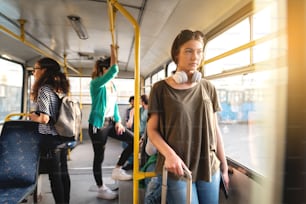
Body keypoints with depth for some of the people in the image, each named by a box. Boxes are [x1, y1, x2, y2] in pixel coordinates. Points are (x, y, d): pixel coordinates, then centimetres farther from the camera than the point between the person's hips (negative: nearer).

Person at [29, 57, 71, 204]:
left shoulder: (44, 89, -15)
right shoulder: (60, 89, 8)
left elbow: (44, 119, -22)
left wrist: (33, 116, -3)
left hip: (51, 138, -8)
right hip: (62, 137, 8)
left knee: (55, 175, 5)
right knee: (63, 173, 16)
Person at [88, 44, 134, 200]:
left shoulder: (112, 85, 8)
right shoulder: (96, 83, -15)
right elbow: (114, 70, -28)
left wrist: (118, 121, 1)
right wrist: (113, 52, -16)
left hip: (110, 122, 7)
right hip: (98, 124, -7)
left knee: (133, 140, 0)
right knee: (99, 156, 6)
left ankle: (117, 170, 14)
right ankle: (101, 189, 25)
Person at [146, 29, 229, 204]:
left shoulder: (208, 88, 5)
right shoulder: (161, 88, -5)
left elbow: (215, 129, 8)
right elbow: (152, 130, -4)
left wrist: (224, 166, 9)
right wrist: (169, 154, -20)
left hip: (210, 167, 4)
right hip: (178, 169, -3)